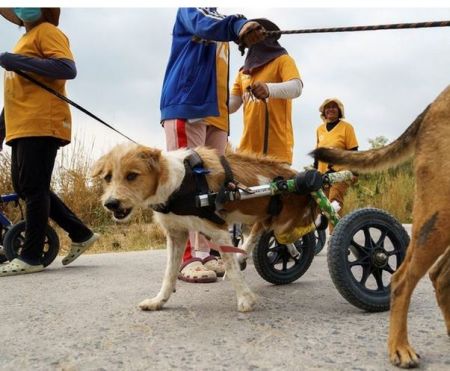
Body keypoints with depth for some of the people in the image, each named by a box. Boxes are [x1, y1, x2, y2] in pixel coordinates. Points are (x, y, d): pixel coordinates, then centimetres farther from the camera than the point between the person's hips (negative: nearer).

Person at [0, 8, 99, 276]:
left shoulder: (46, 31, -2)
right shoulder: (27, 38, 25)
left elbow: (68, 69, -18)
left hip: (41, 125, -10)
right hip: (23, 127, 10)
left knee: (34, 188, -8)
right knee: (24, 187, 10)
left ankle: (31, 257, -2)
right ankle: (81, 234, 16)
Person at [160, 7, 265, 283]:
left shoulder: (222, 37, 29)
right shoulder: (189, 11, 6)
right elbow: (203, 25, -19)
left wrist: (225, 122, 20)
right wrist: (239, 25, -40)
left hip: (216, 115, 8)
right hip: (186, 108, -8)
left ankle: (203, 253, 9)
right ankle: (184, 257, -13)